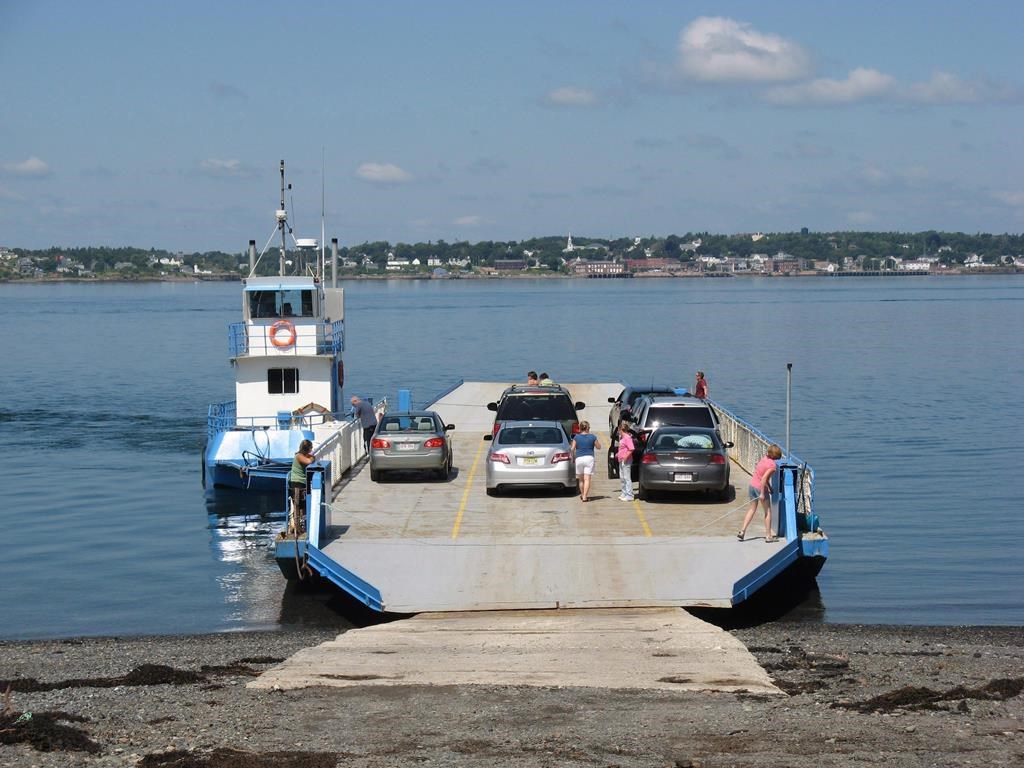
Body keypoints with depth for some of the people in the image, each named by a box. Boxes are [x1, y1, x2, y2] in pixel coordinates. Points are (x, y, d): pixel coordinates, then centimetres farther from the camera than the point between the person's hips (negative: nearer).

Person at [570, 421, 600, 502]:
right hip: (589, 458, -2)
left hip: (579, 458, 2)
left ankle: (582, 495, 27)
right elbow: (598, 447, 9)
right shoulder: (592, 437, 0)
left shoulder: (576, 437, 2)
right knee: (587, 479, -5)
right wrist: (597, 441, 25)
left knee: (581, 479, 16)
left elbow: (573, 449, -1)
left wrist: (573, 458, 13)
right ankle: (585, 496, -13)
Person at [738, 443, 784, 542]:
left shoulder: (764, 459, 5)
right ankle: (768, 536, 12)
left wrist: (769, 486, 17)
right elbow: (764, 478, -24)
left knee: (752, 509, 19)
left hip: (752, 485, 7)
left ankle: (742, 531, 13)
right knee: (768, 511, 9)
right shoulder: (772, 465, -18)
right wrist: (762, 493, -21)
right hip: (760, 487, -7)